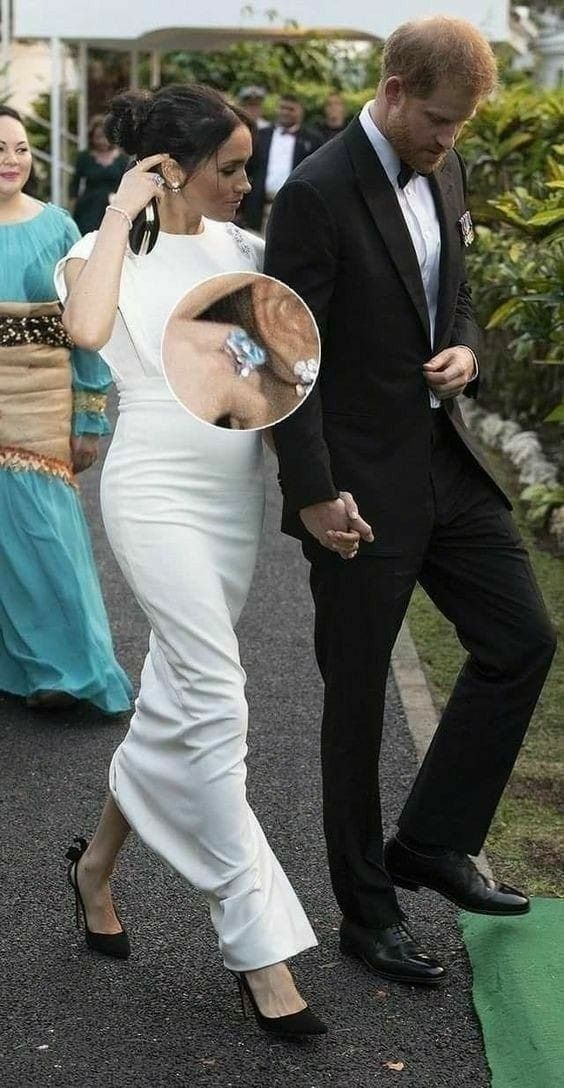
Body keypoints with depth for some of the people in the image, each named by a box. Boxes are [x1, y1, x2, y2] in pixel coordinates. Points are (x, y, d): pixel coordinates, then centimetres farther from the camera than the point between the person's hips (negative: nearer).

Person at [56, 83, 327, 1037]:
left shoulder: (237, 247, 9)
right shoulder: (111, 247, -8)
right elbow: (87, 327, -31)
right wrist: (120, 212, -21)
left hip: (235, 496, 7)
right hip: (159, 496, -6)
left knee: (179, 700, 14)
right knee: (215, 707, -11)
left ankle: (97, 863, 35)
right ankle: (257, 947, -5)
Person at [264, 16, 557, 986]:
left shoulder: (444, 173, 7)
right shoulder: (316, 196, -17)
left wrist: (465, 352, -3)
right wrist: (314, 494, -20)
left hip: (445, 460, 8)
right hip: (361, 484, -8)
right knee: (358, 697, 5)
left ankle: (432, 843, 23)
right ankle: (366, 912, 20)